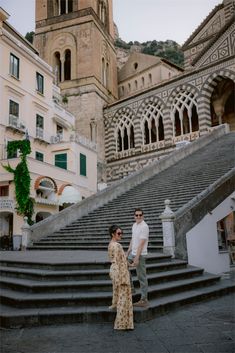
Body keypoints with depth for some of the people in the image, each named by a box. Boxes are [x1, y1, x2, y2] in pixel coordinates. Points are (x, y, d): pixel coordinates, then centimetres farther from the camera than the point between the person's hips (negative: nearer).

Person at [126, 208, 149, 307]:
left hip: (140, 255, -9)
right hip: (133, 253, 9)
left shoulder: (144, 227, -17)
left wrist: (136, 258, -25)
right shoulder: (134, 225, 11)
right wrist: (127, 253, 18)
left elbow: (141, 244, -22)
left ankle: (144, 300, 9)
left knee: (142, 277, -1)